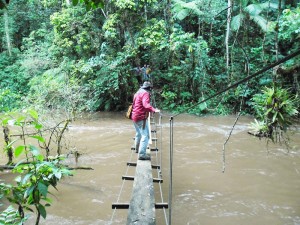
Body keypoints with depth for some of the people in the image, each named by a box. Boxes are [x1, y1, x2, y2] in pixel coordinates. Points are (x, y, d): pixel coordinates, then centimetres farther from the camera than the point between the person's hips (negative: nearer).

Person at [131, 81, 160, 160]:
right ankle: (142, 154, -19)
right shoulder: (145, 93, -12)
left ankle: (137, 149, 41)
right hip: (141, 117, -10)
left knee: (138, 133, 26)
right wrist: (154, 110, -41)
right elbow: (146, 104, -30)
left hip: (134, 116, 10)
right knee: (145, 135, -13)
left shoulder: (138, 93, 18)